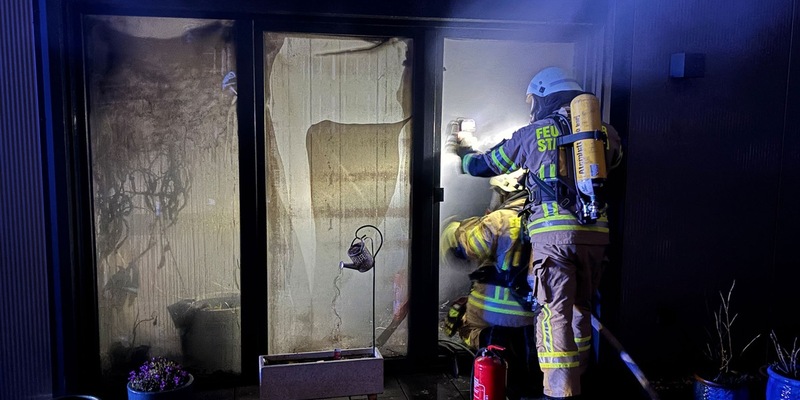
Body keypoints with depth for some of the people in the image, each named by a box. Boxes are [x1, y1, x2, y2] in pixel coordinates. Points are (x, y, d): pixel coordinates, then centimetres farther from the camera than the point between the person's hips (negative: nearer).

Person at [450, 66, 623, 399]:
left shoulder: (533, 134, 5)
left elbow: (483, 165, 16)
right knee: (581, 309, 19)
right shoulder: (605, 132, 11)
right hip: (595, 232, 4)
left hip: (552, 232, -4)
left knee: (555, 313, -3)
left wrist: (464, 154, 38)